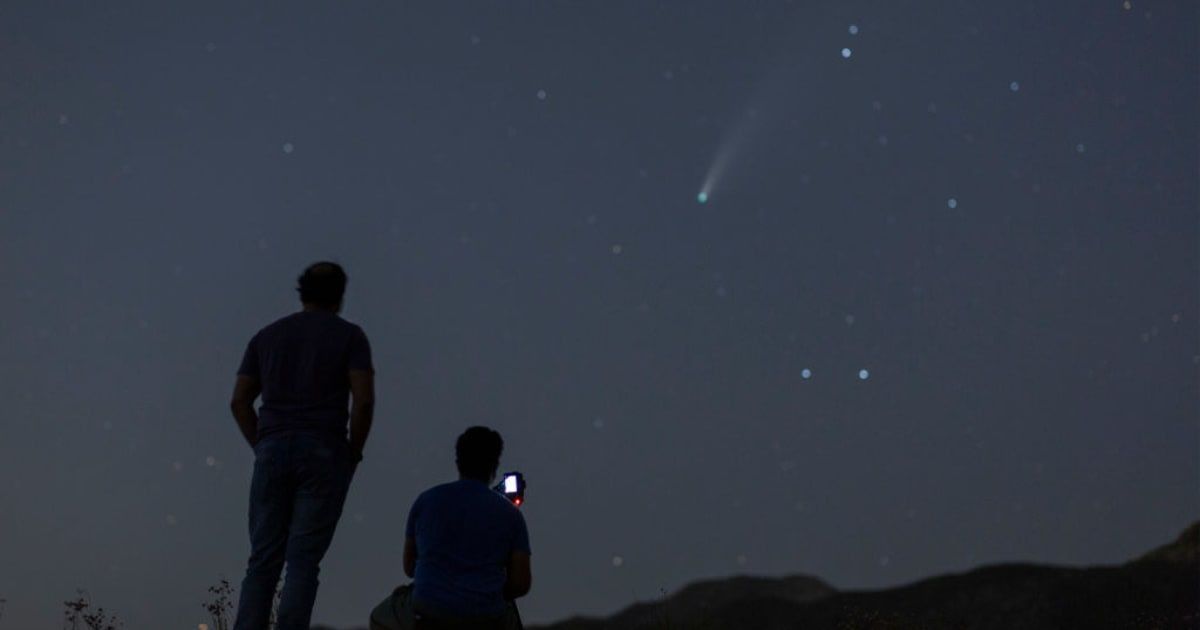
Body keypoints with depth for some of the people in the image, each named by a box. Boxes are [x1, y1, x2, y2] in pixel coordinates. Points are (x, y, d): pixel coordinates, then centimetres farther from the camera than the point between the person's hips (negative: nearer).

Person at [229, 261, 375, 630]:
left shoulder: (267, 336, 15)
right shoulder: (350, 336, 3)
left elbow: (239, 401, 10)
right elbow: (364, 400, -10)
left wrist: (263, 449, 14)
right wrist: (353, 453, 2)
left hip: (273, 453, 3)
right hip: (324, 456, -3)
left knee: (263, 561, 5)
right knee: (303, 561, -5)